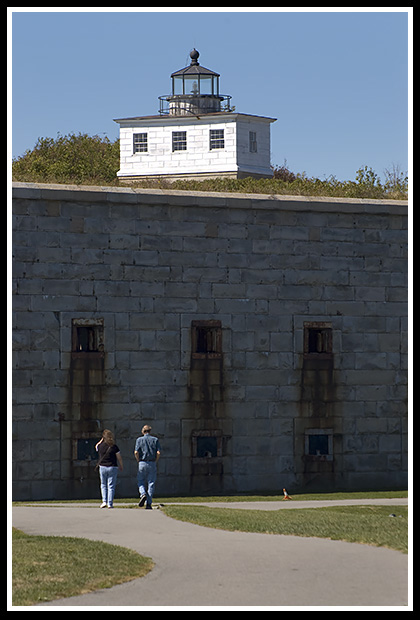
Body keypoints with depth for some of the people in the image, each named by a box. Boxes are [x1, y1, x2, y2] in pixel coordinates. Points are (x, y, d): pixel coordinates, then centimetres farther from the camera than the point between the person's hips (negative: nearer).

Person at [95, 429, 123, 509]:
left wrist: (101, 440, 20)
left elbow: (96, 447, 23)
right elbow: (119, 458, -4)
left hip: (102, 467, 1)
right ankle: (110, 504, 0)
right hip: (112, 468, -1)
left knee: (103, 485, 15)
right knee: (111, 486, 3)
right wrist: (121, 466, 12)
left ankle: (104, 501, 2)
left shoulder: (100, 446, -3)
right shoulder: (114, 446, -8)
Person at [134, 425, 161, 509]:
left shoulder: (139, 440, 2)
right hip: (152, 464, 1)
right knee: (151, 484, 4)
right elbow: (158, 453, -4)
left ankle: (143, 494, -18)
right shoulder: (155, 440, 4)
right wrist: (155, 462, 8)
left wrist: (138, 461, 5)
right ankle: (148, 503, 0)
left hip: (142, 464, -1)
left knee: (141, 482, 11)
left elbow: (136, 452, -9)